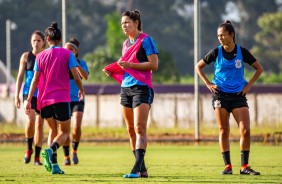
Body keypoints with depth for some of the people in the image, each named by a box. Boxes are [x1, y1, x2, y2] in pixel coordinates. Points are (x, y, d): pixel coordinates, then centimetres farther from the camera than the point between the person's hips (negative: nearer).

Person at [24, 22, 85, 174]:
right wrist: (81, 90, 14)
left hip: (44, 99, 3)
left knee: (53, 130, 18)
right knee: (64, 132, 6)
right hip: (62, 98, -3)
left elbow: (35, 80, 3)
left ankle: (53, 164, 3)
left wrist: (28, 100, 4)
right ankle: (51, 149, -26)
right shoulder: (67, 54, 0)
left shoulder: (40, 56, 7)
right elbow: (76, 77, -5)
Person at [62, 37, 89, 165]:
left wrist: (76, 64, -26)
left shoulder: (81, 63, 2)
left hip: (77, 99, -1)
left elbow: (86, 77, -15)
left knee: (77, 126, -18)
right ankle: (66, 156, 8)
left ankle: (75, 150, 6)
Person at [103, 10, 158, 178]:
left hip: (142, 88, -8)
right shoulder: (126, 43, 17)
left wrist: (130, 65, -17)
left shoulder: (146, 40, -6)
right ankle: (142, 169, 11)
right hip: (126, 88, 8)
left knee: (139, 128, -15)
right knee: (131, 130, 6)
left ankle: (137, 169, -22)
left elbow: (154, 65, -14)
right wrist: (113, 71, 6)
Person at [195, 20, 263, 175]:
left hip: (238, 95, 0)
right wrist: (208, 84, 2)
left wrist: (249, 85, 1)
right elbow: (198, 67, 11)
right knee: (224, 131, -1)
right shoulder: (216, 52, -1)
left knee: (246, 130, -10)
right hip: (220, 95, 0)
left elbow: (259, 68, 10)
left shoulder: (242, 52, -1)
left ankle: (244, 166, -3)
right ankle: (227, 166, 6)